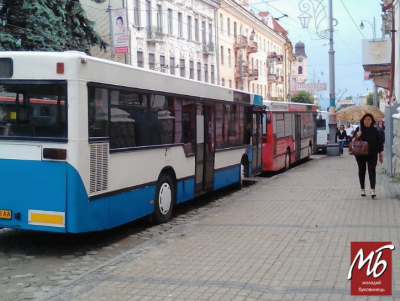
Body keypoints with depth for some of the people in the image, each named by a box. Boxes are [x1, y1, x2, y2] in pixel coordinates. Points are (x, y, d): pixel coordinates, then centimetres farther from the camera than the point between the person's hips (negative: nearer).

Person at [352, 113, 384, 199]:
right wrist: (356, 136, -24)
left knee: (372, 170, -11)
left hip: (372, 154, 0)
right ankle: (362, 189, 19)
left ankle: (373, 190, -18)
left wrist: (380, 155, 8)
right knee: (362, 170, 9)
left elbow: (379, 143, 8)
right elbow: (353, 141, -2)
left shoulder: (374, 130, 4)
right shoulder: (359, 129, 1)